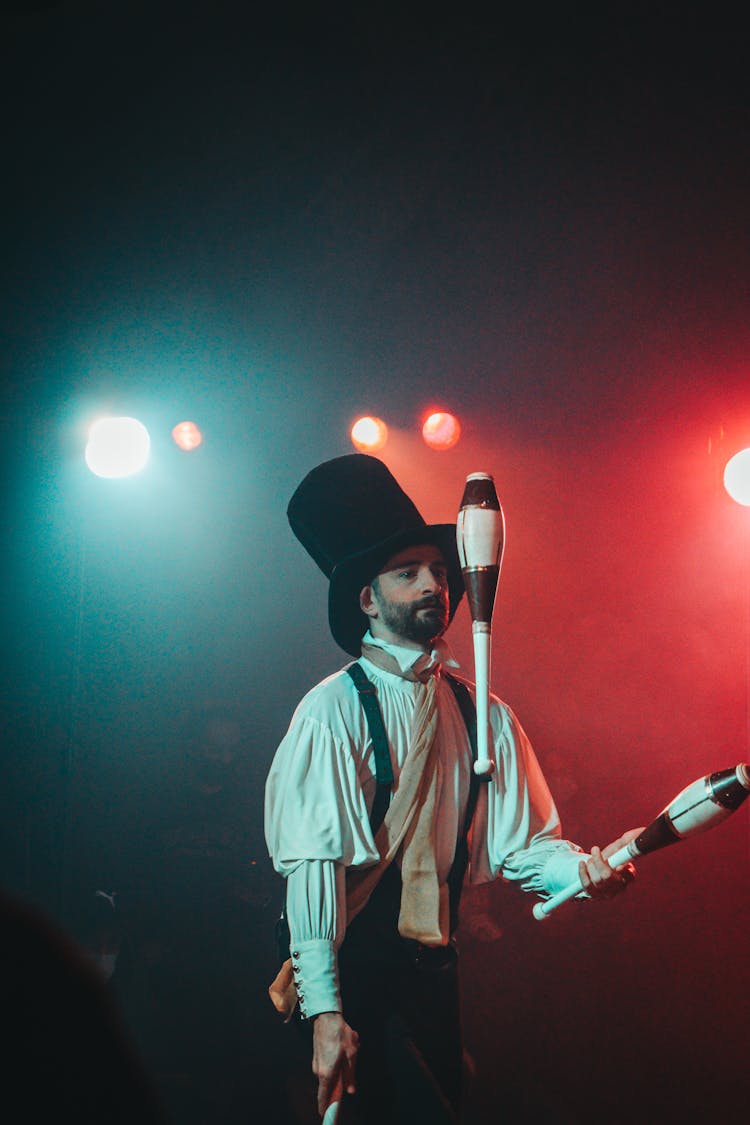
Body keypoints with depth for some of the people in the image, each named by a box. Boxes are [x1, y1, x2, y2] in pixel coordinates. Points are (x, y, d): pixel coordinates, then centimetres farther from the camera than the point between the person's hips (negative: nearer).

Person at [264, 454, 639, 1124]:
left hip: (434, 967, 6)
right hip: (353, 968, -5)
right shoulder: (333, 711, -10)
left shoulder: (486, 716, 8)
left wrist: (587, 869, -18)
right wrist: (324, 1009, -23)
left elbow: (521, 844, 4)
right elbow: (312, 862, -17)